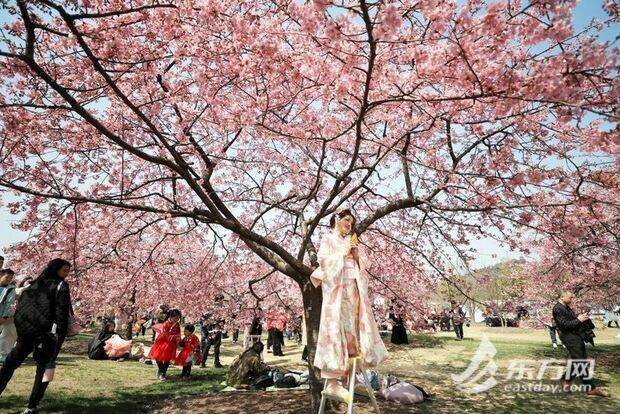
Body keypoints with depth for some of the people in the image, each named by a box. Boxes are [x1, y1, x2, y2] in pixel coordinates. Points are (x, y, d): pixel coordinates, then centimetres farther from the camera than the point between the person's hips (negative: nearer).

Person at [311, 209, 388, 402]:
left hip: (354, 288, 7)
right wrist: (343, 251, -7)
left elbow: (361, 265, 19)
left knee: (353, 326, 2)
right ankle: (331, 381, -12)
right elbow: (323, 260, -7)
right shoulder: (328, 238, 7)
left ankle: (349, 374, 9)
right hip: (336, 288, -6)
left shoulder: (350, 241, 24)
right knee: (336, 327, -12)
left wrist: (355, 252, 3)